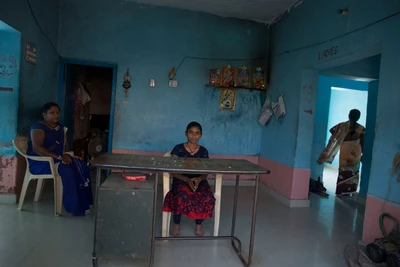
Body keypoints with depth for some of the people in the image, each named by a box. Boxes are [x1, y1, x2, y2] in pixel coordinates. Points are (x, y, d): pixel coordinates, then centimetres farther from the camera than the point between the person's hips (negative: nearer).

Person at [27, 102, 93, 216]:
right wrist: (59, 157, -30)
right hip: (40, 162, -8)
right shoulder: (38, 127, -12)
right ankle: (76, 207, -22)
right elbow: (37, 148, -25)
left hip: (58, 159, 8)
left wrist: (65, 154, -8)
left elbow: (65, 145, 16)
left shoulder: (61, 128, 13)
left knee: (82, 167, -14)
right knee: (66, 171, -33)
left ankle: (84, 201, -9)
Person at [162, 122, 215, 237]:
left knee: (208, 198, -29)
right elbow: (174, 171, -5)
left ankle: (199, 223, 1)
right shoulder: (178, 149, -1)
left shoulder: (203, 151, 6)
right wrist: (187, 180, -22)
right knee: (183, 195, -37)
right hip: (181, 180, -2)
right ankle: (176, 223, -9)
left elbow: (205, 174, 5)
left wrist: (199, 179, -19)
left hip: (199, 181, 2)